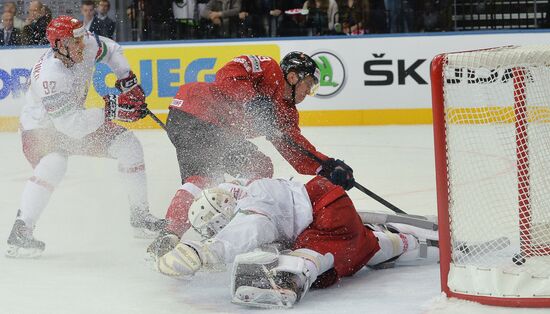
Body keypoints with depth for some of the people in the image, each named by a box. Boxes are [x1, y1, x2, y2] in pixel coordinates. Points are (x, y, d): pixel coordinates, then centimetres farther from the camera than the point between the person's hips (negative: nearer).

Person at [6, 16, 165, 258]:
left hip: (76, 119, 8)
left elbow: (111, 50, 8)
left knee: (127, 144, -2)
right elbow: (71, 125, -40)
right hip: (41, 128, -8)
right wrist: (111, 111, -41)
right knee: (53, 164, -37)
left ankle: (140, 214, 11)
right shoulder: (50, 74, -37)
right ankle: (20, 232, -32)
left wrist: (128, 82, -3)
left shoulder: (87, 45, -17)